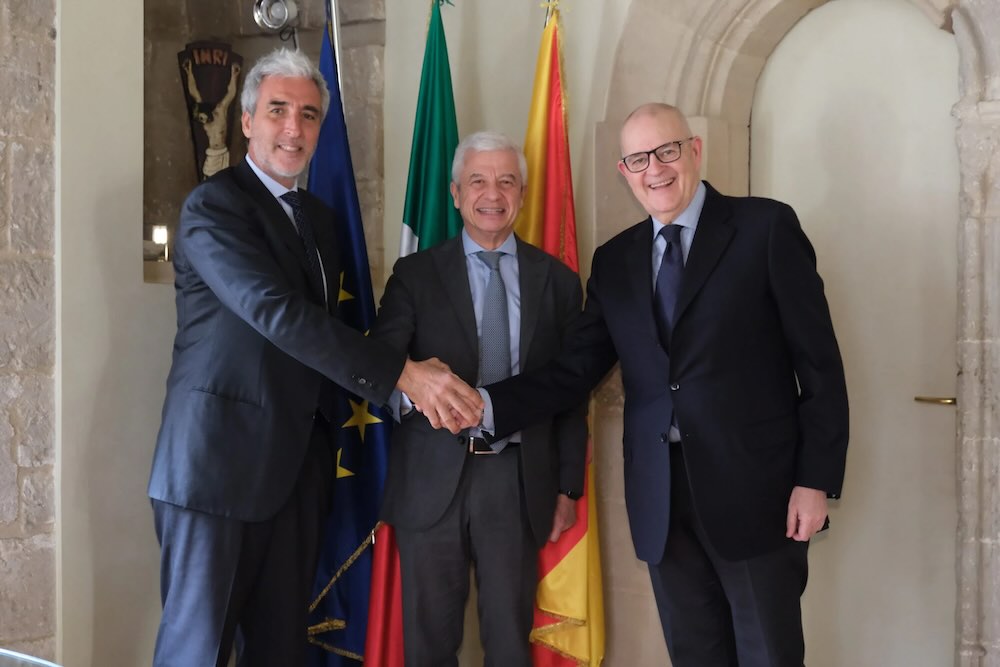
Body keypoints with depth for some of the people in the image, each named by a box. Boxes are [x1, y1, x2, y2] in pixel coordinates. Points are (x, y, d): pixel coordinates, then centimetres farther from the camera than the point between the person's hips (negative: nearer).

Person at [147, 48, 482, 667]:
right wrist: (403, 373, -25)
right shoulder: (213, 205, -9)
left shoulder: (319, 217, 15)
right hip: (219, 459, -7)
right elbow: (279, 313, -22)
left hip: (300, 465, 7)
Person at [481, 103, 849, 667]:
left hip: (753, 489, -3)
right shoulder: (614, 260, 10)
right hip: (660, 499, 4)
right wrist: (486, 404, -11)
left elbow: (819, 362, -4)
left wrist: (816, 480, -9)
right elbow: (575, 372, 4)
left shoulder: (766, 227, -3)